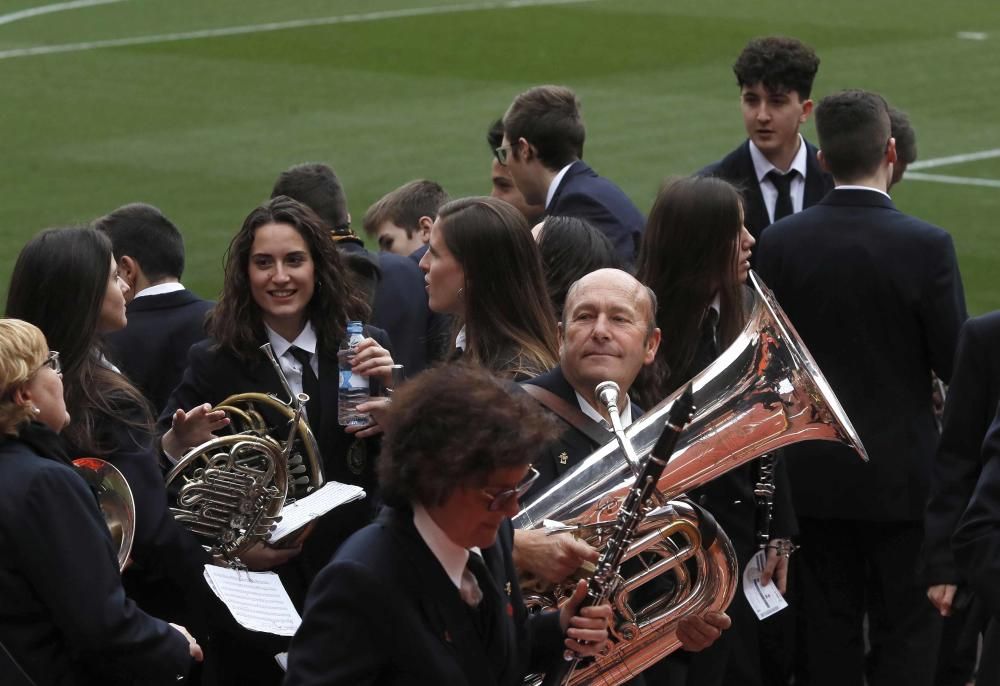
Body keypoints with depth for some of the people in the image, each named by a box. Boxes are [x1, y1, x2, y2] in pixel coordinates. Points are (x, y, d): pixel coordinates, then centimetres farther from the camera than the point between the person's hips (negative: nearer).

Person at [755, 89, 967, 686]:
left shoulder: (780, 243, -8)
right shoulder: (926, 246, -16)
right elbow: (955, 363, -11)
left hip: (814, 473, 3)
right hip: (903, 470, -3)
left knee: (828, 634, 12)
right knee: (906, 635, 6)